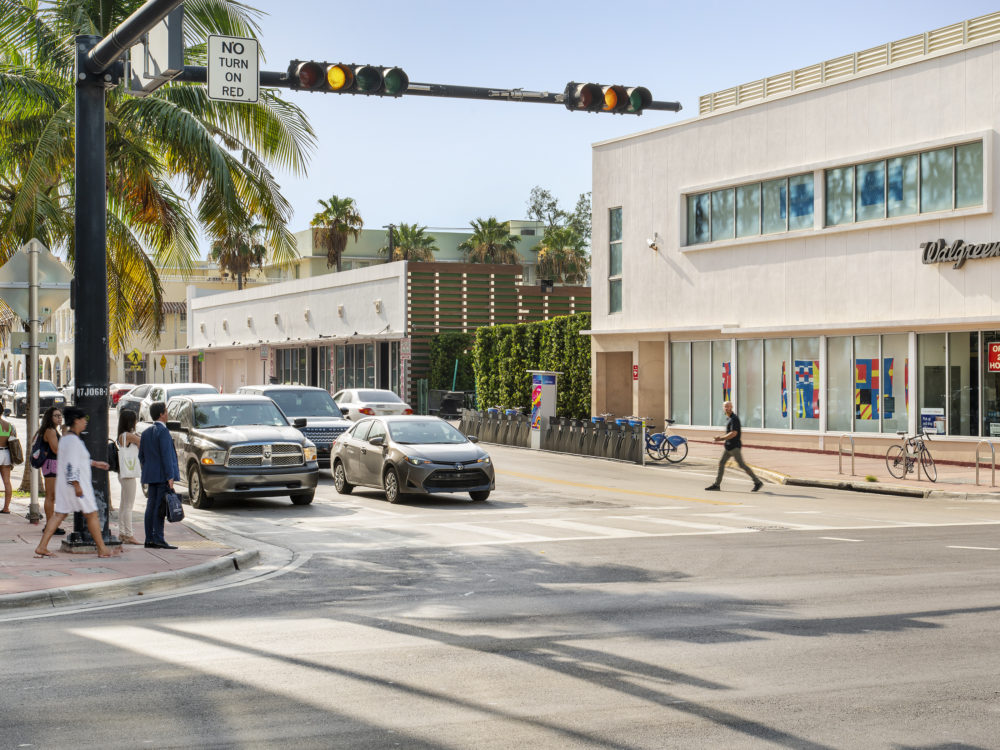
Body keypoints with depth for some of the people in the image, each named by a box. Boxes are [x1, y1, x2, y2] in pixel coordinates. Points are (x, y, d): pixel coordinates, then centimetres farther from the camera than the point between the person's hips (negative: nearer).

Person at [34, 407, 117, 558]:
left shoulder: (65, 437, 15)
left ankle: (42, 547, 4)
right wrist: (76, 485, -25)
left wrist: (94, 463, 31)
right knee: (92, 515, 0)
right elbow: (71, 464, -23)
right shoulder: (73, 439, -17)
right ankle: (102, 550, 5)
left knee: (59, 514, 8)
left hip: (64, 483, 10)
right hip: (77, 483, -10)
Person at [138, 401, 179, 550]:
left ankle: (149, 539, 9)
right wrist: (170, 477, -16)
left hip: (151, 476, 8)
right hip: (162, 476, -8)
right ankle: (158, 539, -10)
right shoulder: (163, 431, -12)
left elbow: (141, 456, 16)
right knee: (160, 508, -8)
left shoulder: (146, 433, 13)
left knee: (151, 507, 8)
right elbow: (166, 455, -16)